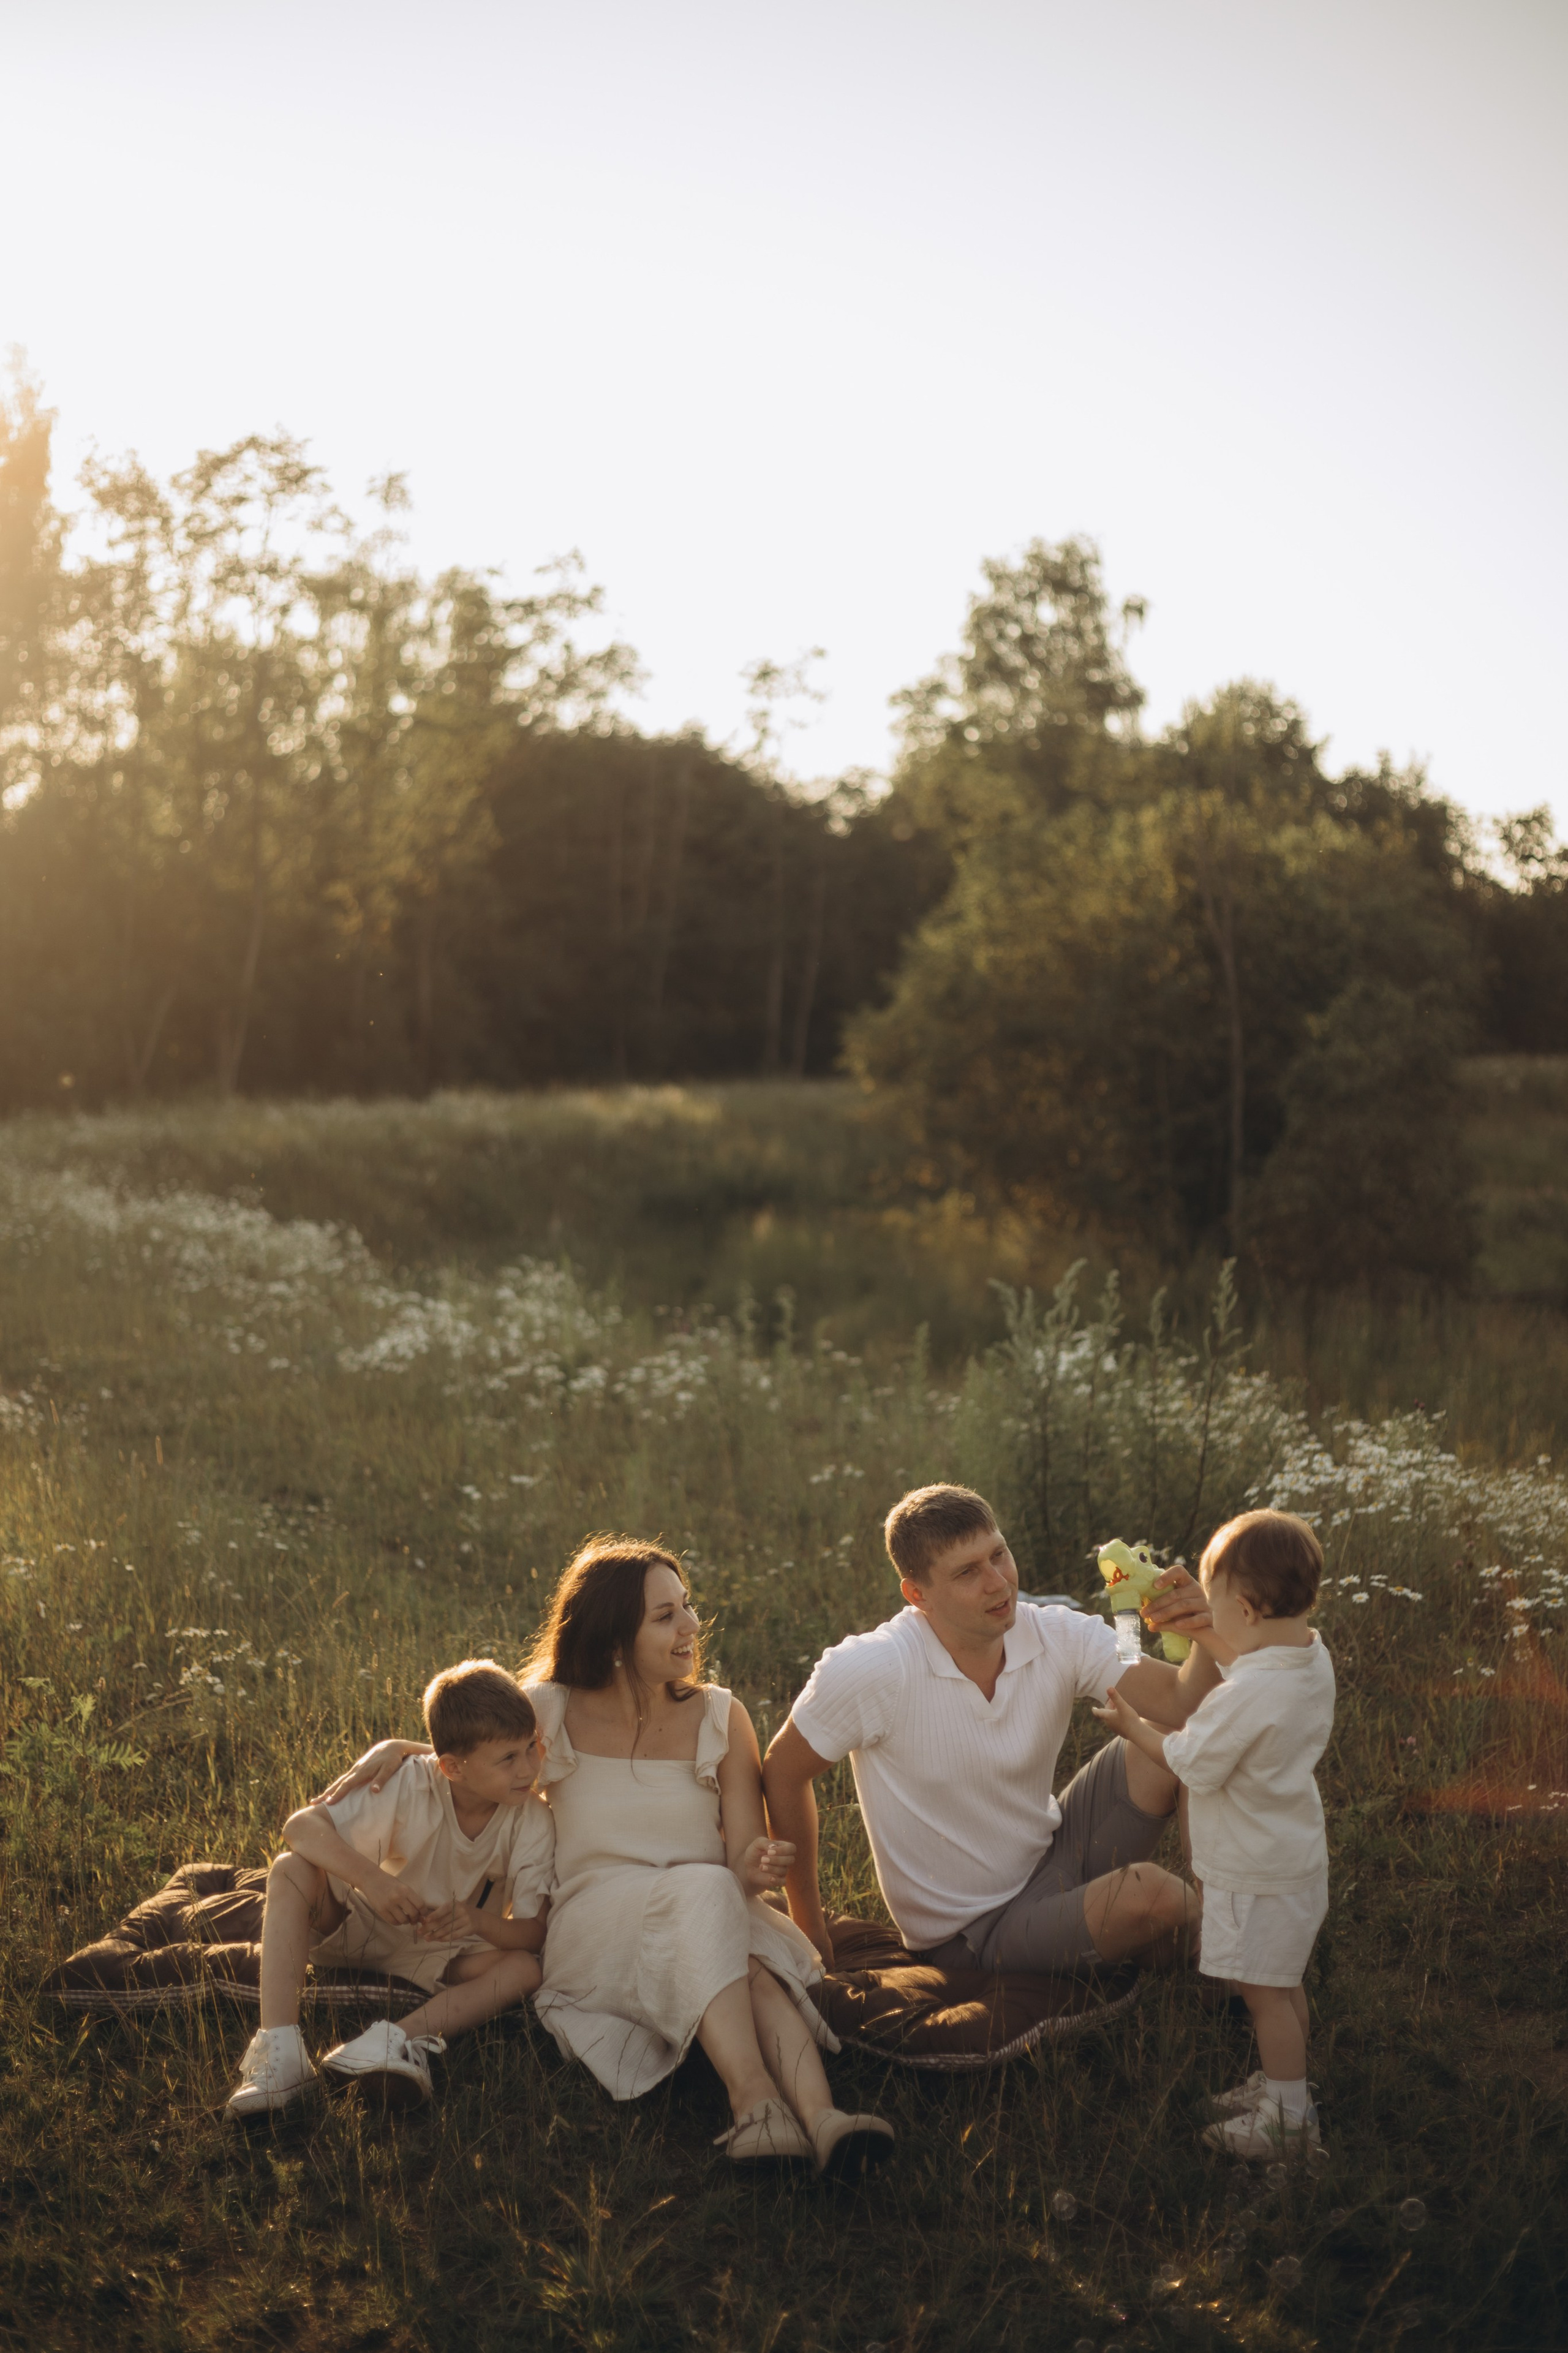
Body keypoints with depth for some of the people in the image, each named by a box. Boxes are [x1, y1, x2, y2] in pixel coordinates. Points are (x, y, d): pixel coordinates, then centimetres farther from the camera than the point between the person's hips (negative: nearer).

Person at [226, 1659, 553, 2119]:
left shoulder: (533, 1823, -19)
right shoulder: (412, 1787, -24)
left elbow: (533, 1933, -20)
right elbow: (301, 1826, -30)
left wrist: (477, 1920, -42)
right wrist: (371, 1878, -47)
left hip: (445, 1952, 1)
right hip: (366, 1925, -1)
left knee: (524, 1969, -28)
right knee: (291, 1871, -28)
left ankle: (399, 2037, -41)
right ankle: (278, 2049, -37)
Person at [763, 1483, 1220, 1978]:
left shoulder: (1061, 1638, -11)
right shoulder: (869, 1671, -23)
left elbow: (1183, 1703, -18)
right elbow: (784, 1770, -10)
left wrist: (1206, 1639, -41)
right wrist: (809, 1925, -3)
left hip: (1054, 1855, 5)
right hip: (972, 1934, -4)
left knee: (1180, 1739, -16)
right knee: (1147, 1896, -30)